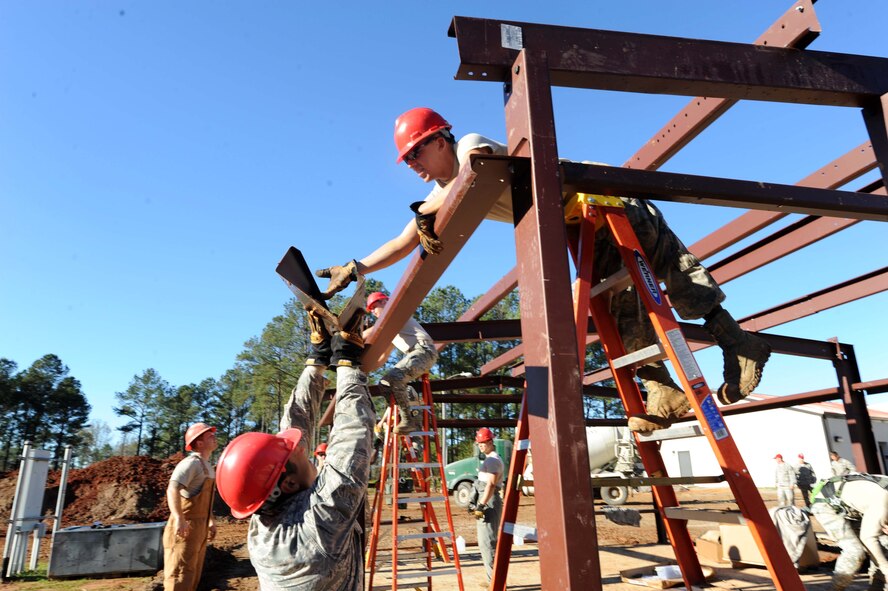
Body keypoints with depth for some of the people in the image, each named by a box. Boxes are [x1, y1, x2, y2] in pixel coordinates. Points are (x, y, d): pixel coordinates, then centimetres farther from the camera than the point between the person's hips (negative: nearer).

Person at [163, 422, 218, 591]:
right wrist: (179, 519, -45)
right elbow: (172, 489, -33)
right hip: (185, 528, -10)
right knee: (180, 577, -7)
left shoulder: (208, 466, 14)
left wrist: (211, 521, 24)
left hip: (200, 528, 10)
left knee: (193, 577, 18)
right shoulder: (191, 463, -17)